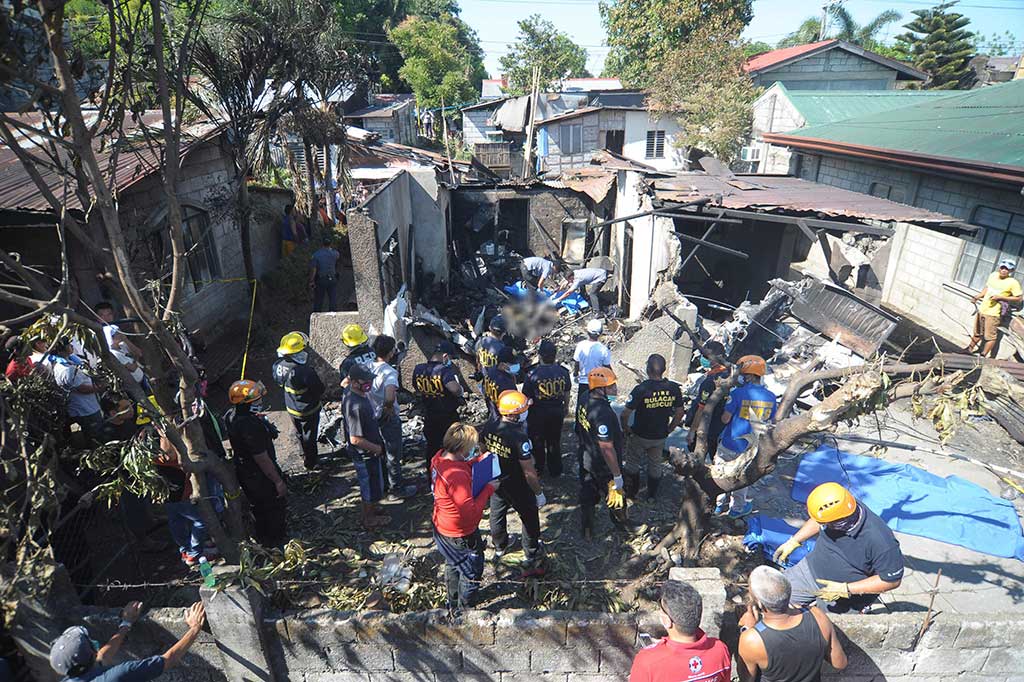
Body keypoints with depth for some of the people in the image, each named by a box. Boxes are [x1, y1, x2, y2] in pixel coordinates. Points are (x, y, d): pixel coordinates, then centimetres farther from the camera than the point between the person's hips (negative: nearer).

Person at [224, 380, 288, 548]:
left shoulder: (232, 415, -9)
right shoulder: (250, 426, -36)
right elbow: (262, 459, -30)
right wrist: (278, 481, -20)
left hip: (244, 470, 9)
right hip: (260, 476, -9)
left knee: (259, 508, 29)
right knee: (275, 508, 14)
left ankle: (260, 537, 49)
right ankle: (276, 543, 32)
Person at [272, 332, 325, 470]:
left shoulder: (278, 366, -18)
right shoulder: (306, 372, -37)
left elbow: (280, 383, 1)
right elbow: (319, 389, -24)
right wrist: (319, 397, -4)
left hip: (291, 408, 6)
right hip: (308, 410, -6)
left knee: (299, 434, 28)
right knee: (309, 436, 17)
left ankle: (307, 456, 50)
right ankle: (311, 462, 37)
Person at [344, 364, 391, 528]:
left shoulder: (349, 393, -8)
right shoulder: (357, 406, -37)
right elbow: (355, 439, -34)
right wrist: (376, 448, -20)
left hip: (363, 453, 9)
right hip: (366, 454, -9)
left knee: (367, 484, 29)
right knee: (371, 486, 14)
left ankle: (370, 506, 51)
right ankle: (369, 519, 35)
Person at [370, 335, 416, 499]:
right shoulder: (389, 372, -28)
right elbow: (390, 397, -45)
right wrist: (389, 408, -22)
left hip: (374, 417, 7)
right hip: (389, 419, -7)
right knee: (393, 455, 10)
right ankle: (397, 489, 26)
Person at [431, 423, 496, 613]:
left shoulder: (439, 459, -11)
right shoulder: (457, 476, -38)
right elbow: (471, 512, -33)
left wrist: (473, 462, -8)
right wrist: (488, 489, -25)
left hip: (442, 526, 9)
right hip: (461, 535, -9)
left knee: (453, 566, 32)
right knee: (472, 573, 18)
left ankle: (454, 603, 54)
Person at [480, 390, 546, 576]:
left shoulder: (489, 428, -14)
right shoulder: (520, 438, -34)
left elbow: (484, 451, 4)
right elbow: (529, 473, -26)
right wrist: (539, 493, -11)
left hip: (496, 482, 6)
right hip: (517, 487, -6)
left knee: (497, 514, 27)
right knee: (530, 518, 18)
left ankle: (499, 546, 52)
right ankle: (532, 557, 35)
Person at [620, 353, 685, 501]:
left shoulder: (641, 389, -26)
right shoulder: (674, 388, -13)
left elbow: (624, 415, -25)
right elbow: (680, 413, -2)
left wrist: (626, 429, -6)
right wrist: (669, 429, 11)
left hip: (640, 436, -4)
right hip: (660, 436, 4)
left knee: (633, 464, 18)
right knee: (655, 465, 23)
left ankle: (631, 494, 33)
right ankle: (652, 495, 37)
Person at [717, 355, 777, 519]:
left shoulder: (737, 393, -21)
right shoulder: (770, 397, -6)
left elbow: (725, 419, -16)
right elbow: (771, 421, 6)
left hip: (730, 444, -3)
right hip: (749, 448, 3)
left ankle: (720, 504, 31)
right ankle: (737, 508, 34)